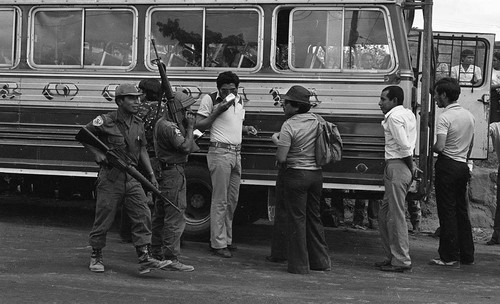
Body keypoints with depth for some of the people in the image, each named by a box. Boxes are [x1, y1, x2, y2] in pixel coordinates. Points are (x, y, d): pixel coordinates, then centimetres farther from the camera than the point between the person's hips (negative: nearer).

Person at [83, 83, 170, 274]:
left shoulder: (138, 125, 10)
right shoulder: (106, 122, -7)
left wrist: (151, 175, 9)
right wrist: (97, 154, -9)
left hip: (132, 177, 5)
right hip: (110, 177, -5)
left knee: (142, 215, -4)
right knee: (104, 218, 2)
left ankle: (144, 259, -4)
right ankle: (96, 257, 21)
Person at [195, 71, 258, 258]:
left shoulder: (239, 101, 16)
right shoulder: (210, 100, -5)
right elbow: (199, 125, -7)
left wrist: (247, 129, 8)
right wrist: (218, 111, -15)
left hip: (236, 153, 7)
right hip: (220, 152, -7)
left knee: (232, 200, 11)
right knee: (220, 201, -6)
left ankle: (226, 239, 21)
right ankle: (218, 244, -1)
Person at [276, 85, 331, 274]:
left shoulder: (289, 125, -15)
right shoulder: (315, 120, 5)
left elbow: (281, 158, -19)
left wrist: (278, 153, 5)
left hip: (297, 174, -7)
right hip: (316, 173, 7)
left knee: (297, 218, 2)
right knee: (314, 217, 16)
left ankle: (299, 264, 5)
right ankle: (321, 261, 22)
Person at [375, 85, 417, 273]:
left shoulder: (394, 117, -13)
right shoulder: (409, 114, 17)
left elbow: (405, 147, -18)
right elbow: (408, 145, 14)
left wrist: (411, 166, -4)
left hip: (396, 166, -10)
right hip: (404, 167, 10)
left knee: (396, 216, -4)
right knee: (384, 214, 16)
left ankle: (401, 261, 0)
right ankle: (391, 256, 21)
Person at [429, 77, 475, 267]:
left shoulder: (445, 117, -15)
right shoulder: (469, 115, 11)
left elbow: (440, 146, -24)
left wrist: (431, 148, -3)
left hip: (447, 166, -8)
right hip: (463, 166, 8)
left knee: (447, 212, -3)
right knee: (462, 211, 13)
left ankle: (449, 257, 0)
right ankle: (467, 255, 17)